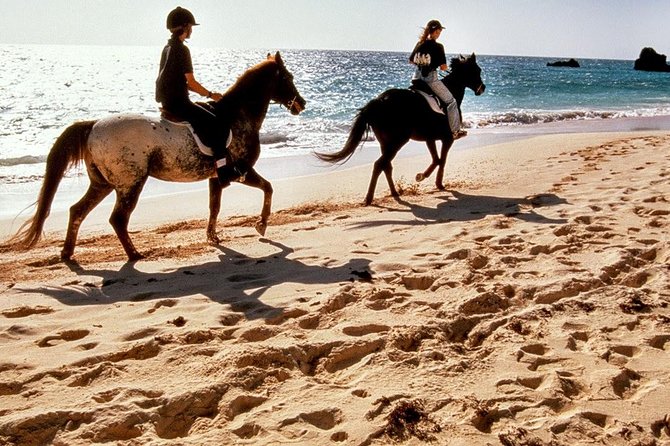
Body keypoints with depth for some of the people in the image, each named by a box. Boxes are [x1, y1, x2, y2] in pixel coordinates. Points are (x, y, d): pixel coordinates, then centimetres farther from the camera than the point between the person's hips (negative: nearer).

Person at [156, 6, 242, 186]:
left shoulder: (168, 48, 15)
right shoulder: (182, 49, -14)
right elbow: (192, 82, -16)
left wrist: (204, 92, 16)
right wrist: (211, 95, -3)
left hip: (168, 101, 11)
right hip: (178, 102, -11)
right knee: (218, 125, -14)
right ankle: (225, 171, -20)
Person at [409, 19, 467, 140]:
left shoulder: (419, 44, 6)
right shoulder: (437, 46, -12)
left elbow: (411, 61, 15)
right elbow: (443, 67, -13)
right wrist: (442, 66, 9)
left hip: (417, 77, 6)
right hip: (431, 79, -6)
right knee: (451, 101, 6)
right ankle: (454, 131, 6)